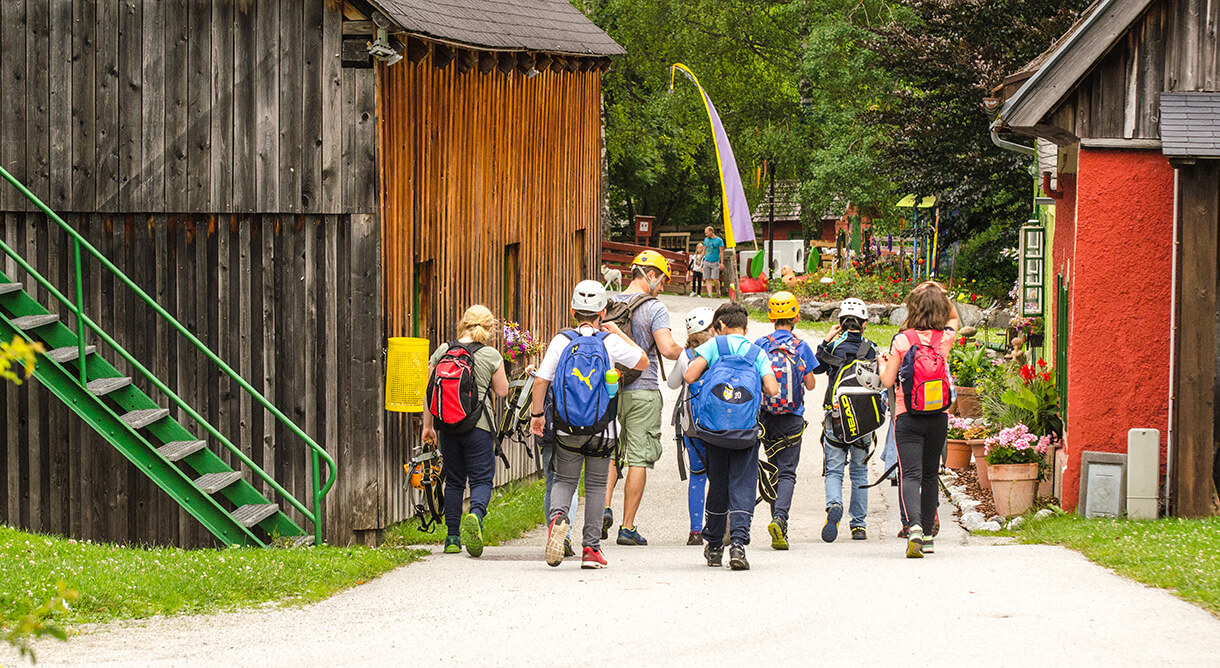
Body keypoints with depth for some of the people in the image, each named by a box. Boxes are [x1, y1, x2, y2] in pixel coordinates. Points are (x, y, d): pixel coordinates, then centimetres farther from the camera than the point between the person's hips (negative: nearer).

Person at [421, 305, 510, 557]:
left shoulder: (442, 352, 4)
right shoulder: (490, 356, -6)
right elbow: (502, 391, 3)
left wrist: (428, 425, 13)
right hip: (479, 425, -3)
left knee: (453, 481, 15)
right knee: (481, 480, 1)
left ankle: (452, 538, 15)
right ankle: (475, 515, -31)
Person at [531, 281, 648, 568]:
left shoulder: (561, 341, -5)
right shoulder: (610, 342, -6)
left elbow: (541, 381, -5)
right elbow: (643, 362, 9)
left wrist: (537, 414, 9)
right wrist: (620, 333, 17)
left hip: (566, 429, 1)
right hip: (602, 430, -1)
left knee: (565, 480, 14)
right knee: (596, 486, 11)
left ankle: (558, 514, -18)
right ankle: (591, 548, 10)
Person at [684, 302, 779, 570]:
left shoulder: (713, 346, 5)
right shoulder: (758, 353, 8)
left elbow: (690, 375, -7)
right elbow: (772, 389, -4)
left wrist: (706, 379, 15)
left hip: (713, 429, 1)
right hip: (746, 434, 0)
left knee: (717, 485, 13)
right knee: (742, 488, -1)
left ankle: (714, 545, 24)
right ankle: (738, 543, -18)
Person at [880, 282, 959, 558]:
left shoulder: (902, 340, -8)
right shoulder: (944, 339, 0)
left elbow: (888, 381, -5)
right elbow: (954, 318, 24)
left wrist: (882, 364, 15)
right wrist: (942, 296, 11)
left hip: (908, 418, -3)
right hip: (939, 418, 3)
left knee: (910, 475, -9)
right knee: (929, 475, 16)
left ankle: (913, 525, -32)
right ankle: (927, 536, 21)